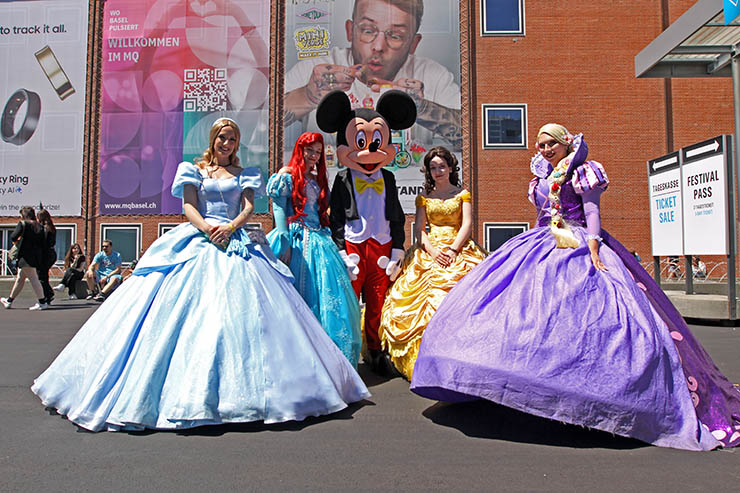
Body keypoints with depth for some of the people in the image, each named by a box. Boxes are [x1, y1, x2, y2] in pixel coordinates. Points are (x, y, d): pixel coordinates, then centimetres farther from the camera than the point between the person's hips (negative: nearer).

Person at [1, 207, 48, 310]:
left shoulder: (22, 224, -8)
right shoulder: (40, 227, 9)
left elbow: (13, 237, -13)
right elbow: (43, 243, 6)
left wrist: (17, 240, 8)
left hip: (26, 256, -8)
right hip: (36, 256, 8)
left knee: (33, 278, -7)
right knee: (20, 278, 18)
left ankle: (42, 302, -8)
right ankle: (9, 301, 31)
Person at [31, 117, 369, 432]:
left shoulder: (244, 174, 18)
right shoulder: (194, 170, 16)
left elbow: (248, 207, 5)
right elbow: (188, 206, 3)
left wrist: (230, 228, -14)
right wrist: (207, 228, -15)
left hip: (236, 244, 1)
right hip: (198, 243, 0)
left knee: (240, 308, -10)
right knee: (186, 308, -10)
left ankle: (235, 387, -5)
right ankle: (188, 388, -4)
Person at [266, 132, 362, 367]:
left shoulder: (318, 180, 21)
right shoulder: (287, 175, 0)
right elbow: (279, 209, -8)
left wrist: (330, 241, 13)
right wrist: (285, 243, -17)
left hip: (319, 242, 7)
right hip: (297, 241, -6)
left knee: (327, 295, 2)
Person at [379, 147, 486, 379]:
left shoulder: (462, 194, 13)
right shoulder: (424, 198, 16)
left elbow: (467, 224, 1)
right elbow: (419, 229, 7)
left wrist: (452, 250, -14)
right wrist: (433, 250, -12)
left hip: (458, 250, -1)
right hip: (430, 251, 2)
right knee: (426, 298, -16)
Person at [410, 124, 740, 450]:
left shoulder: (582, 172, 3)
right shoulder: (541, 179, 21)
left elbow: (592, 212, -8)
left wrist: (592, 250, -21)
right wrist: (530, 250, 18)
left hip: (577, 248, -6)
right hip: (542, 248, 6)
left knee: (582, 311, -20)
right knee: (525, 304, -6)